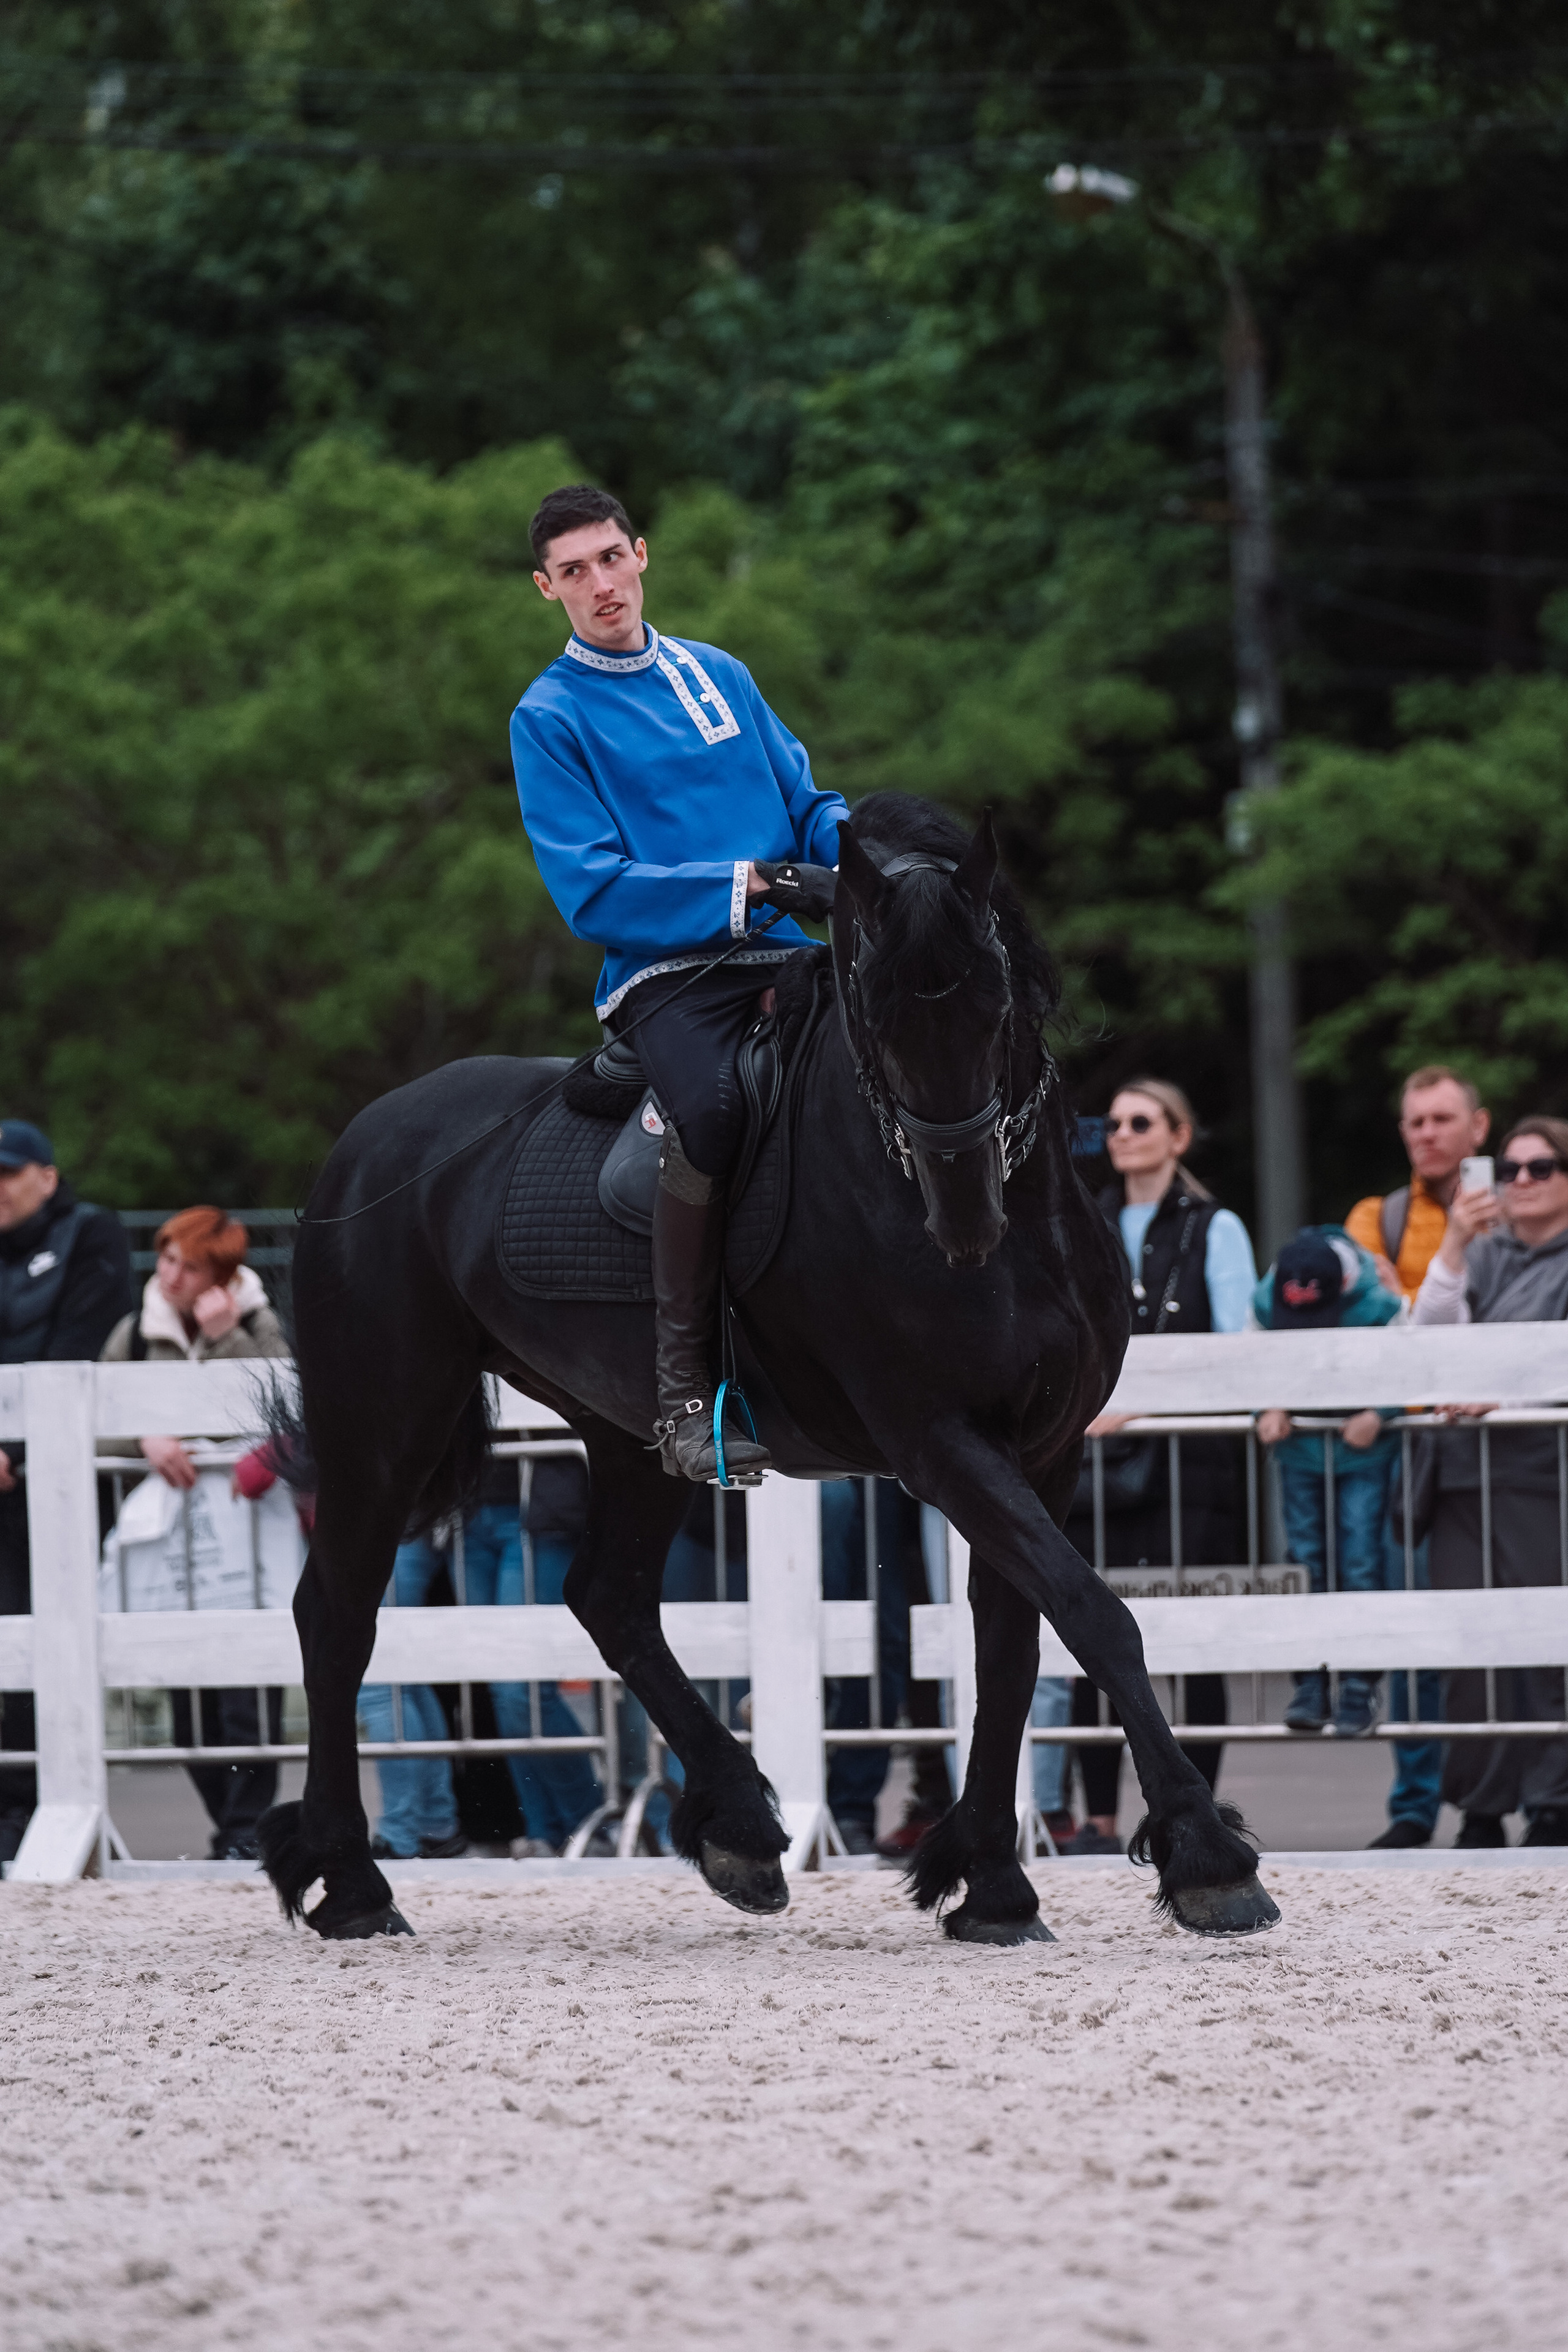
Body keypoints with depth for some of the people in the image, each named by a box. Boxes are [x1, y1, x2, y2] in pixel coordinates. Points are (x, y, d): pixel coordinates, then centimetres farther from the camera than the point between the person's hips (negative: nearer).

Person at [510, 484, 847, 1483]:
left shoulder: (720, 676, 19)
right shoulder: (550, 717, 2)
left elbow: (802, 803, 19)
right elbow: (594, 891, -6)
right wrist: (749, 885, -16)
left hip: (777, 955, 5)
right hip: (663, 972, -5)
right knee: (714, 1104, -38)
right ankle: (685, 1391, -33)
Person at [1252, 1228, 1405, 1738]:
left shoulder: (1377, 1306, -20)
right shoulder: (1265, 1305, -12)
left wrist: (1376, 1414, -23)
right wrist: (1269, 1410, -17)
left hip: (1364, 1449, -3)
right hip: (1299, 1447, 3)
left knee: (1361, 1561, -7)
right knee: (1304, 1560, 3)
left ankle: (1360, 1688, -2)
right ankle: (1310, 1683, 9)